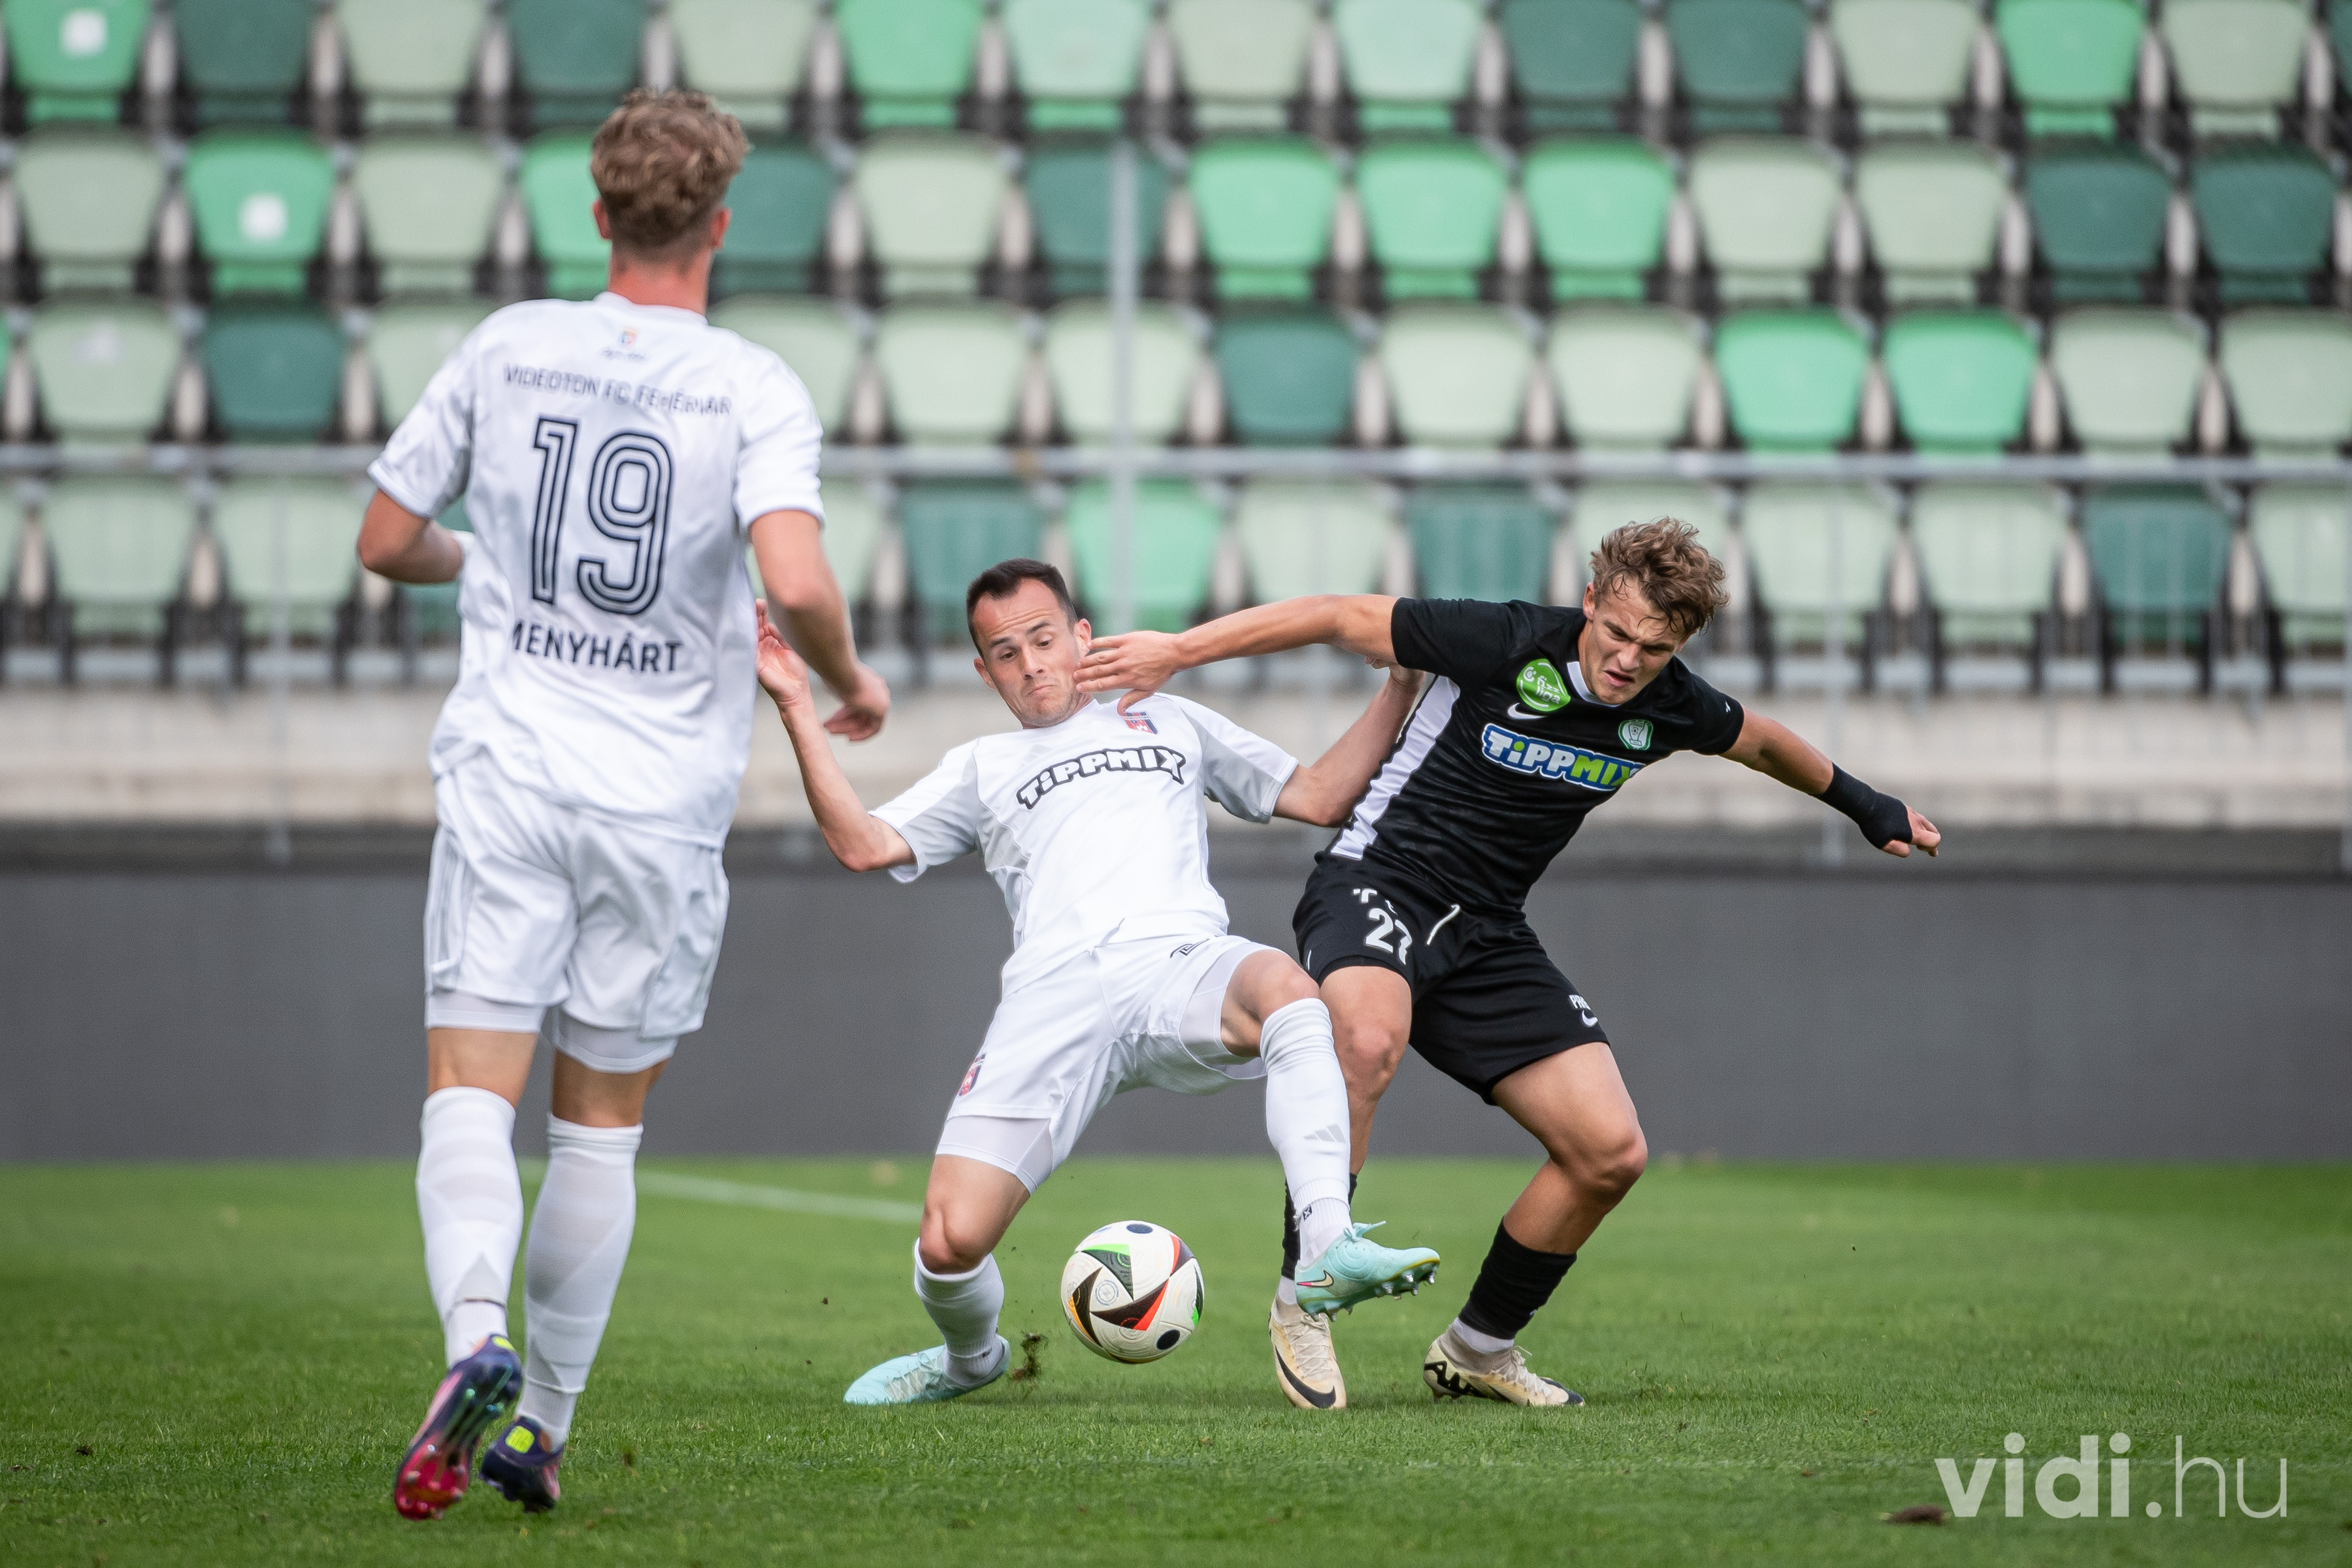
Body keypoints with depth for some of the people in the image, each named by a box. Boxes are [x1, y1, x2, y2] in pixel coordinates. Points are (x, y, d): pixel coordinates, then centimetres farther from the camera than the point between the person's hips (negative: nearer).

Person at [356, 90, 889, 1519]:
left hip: (506, 772, 0)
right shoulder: (755, 390, -6)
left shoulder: (509, 349, 3)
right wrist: (853, 686, 0)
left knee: (471, 1091, -3)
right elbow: (799, 584, -20)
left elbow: (387, 542, 10)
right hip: (666, 798, 0)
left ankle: (478, 1339, -30)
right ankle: (542, 1428, 15)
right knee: (602, 1122, 12)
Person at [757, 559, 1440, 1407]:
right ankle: (970, 1355, 20)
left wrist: (1401, 683, 21)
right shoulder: (981, 768, 32)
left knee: (1287, 990, -41)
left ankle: (1328, 1249, -50)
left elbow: (1319, 795, 30)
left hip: (1182, 961, 0)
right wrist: (798, 711, 12)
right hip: (1054, 989, 0)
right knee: (950, 1243, -15)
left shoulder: (1170, 722, 34)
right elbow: (863, 845, 17)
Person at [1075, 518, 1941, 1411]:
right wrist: (1178, 651, -15)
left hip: (1486, 935, 6)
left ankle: (1478, 1350, 15)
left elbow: (1758, 741, 22)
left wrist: (1864, 806, 36)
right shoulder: (1506, 645, -19)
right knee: (1369, 1040, -40)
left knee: (1611, 1151, -5)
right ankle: (1302, 1304, -25)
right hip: (1378, 882, -6)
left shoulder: (1668, 708, -1)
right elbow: (1335, 617, -13)